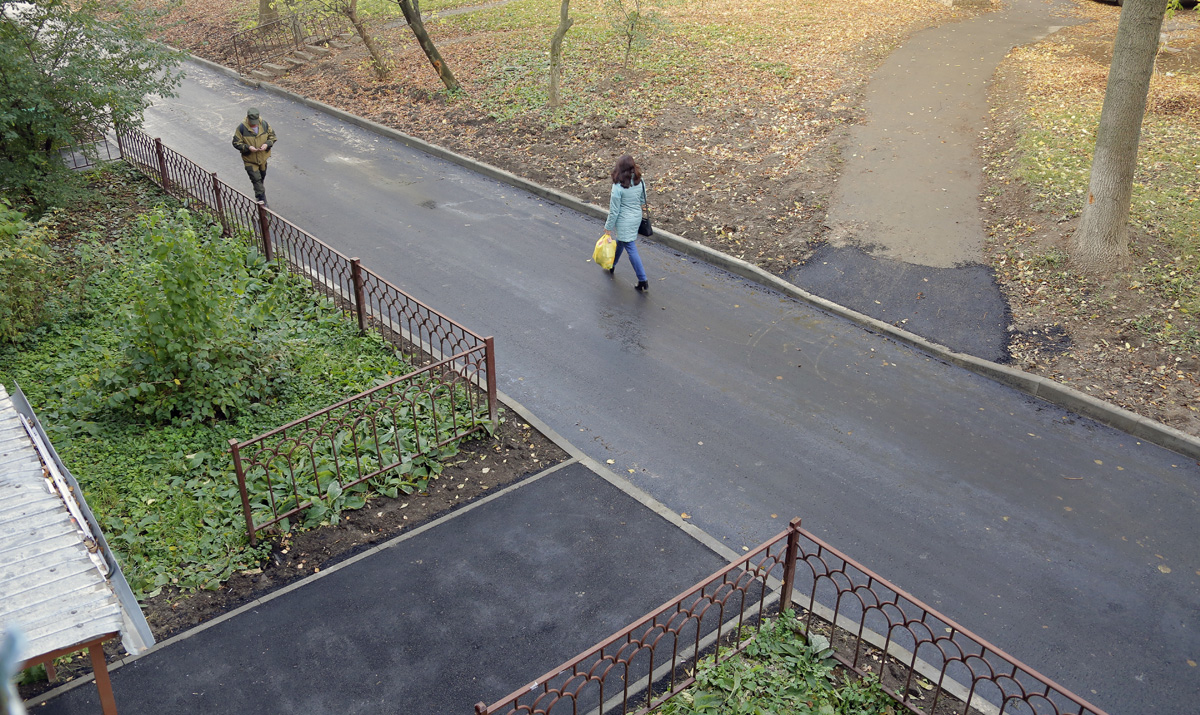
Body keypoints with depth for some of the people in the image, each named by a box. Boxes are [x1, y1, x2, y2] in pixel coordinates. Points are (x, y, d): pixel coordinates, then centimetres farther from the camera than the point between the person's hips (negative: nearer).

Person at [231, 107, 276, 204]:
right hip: (250, 160, -4)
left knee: (262, 177, 20)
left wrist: (267, 144, -18)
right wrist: (248, 147, -28)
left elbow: (272, 136, 3)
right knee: (256, 179, -11)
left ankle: (259, 196, 43)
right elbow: (236, 143, -11)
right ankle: (262, 200, -11)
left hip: (263, 157, 4)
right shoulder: (242, 128, -17)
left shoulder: (264, 124, -8)